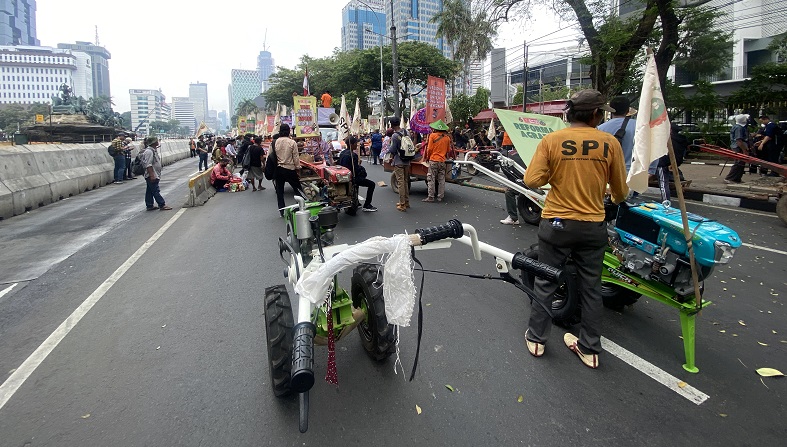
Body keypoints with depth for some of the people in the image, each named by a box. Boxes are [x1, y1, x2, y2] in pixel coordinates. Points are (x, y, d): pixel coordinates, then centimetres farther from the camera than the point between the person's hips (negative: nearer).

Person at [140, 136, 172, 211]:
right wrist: (152, 175, -26)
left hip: (154, 175, 10)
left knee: (150, 191, 13)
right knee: (156, 191, -6)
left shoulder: (154, 150, 15)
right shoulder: (149, 151, -17)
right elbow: (148, 165, -23)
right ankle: (162, 205, -4)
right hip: (151, 176, -10)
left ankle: (149, 206, 18)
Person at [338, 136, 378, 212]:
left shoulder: (342, 153, 5)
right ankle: (366, 206, 2)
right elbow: (356, 170, -22)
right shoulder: (353, 155, -22)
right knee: (371, 184, -2)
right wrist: (359, 163, -1)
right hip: (351, 178, -10)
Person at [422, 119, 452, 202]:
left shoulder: (432, 135, -6)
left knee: (431, 179, 0)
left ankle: (430, 197, -1)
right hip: (442, 161, 4)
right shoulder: (447, 137, 5)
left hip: (433, 160, -4)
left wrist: (427, 157, 8)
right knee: (441, 180, 8)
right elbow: (448, 150, 15)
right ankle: (440, 197, 12)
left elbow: (429, 149, -6)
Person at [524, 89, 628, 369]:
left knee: (545, 283, 13)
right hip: (593, 226, 1)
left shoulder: (551, 140, -7)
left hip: (556, 223, -1)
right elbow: (620, 191, 3)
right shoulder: (610, 143, -4)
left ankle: (536, 339, 24)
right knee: (591, 288, 15)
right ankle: (590, 349, 27)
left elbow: (532, 180, -13)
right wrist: (616, 199, 26)